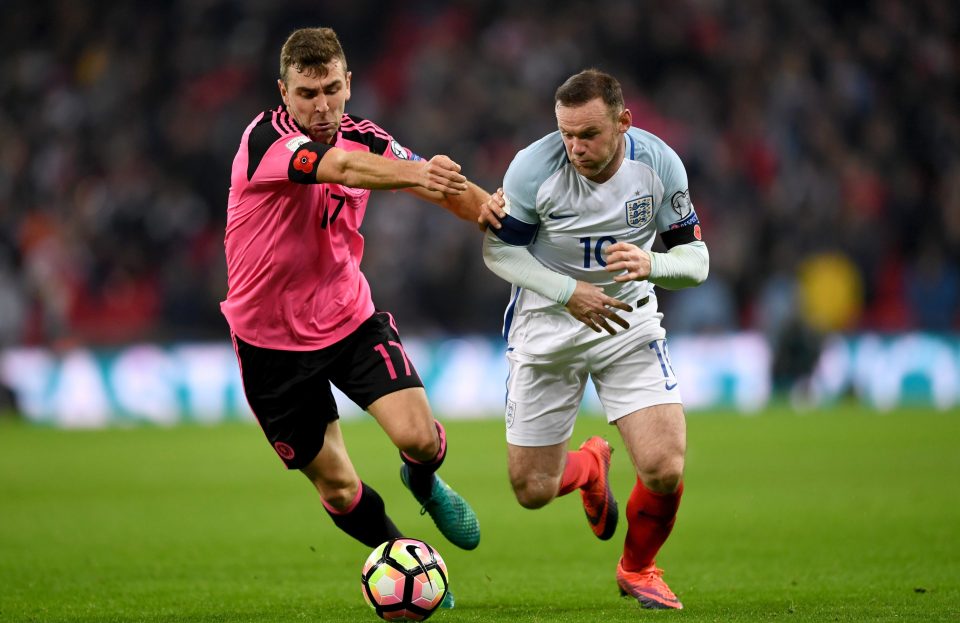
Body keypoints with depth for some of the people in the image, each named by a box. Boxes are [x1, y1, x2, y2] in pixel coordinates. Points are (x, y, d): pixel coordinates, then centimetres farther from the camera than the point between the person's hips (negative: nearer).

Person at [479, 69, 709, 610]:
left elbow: (696, 259, -7)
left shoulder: (659, 163, -15)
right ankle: (590, 467, 41)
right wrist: (568, 292, -23)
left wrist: (650, 265, -30)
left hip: (629, 321, 1)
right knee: (532, 490, 3)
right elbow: (499, 249, -10)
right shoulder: (534, 167, -20)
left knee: (664, 469, -16)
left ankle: (638, 569, 16)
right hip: (545, 326, 0)